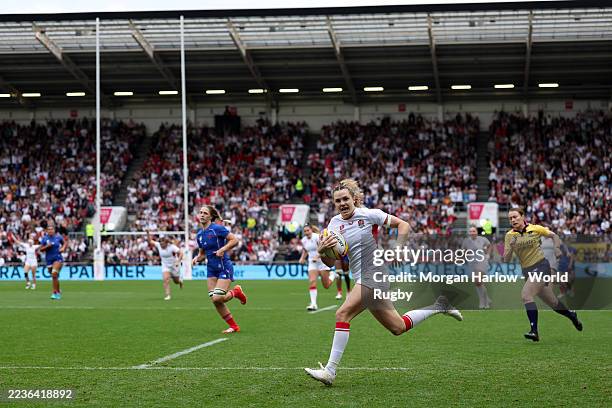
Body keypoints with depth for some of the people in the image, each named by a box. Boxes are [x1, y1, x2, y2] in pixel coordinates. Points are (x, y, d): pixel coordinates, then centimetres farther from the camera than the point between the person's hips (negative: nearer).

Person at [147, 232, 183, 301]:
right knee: (166, 279, -20)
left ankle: (180, 280, 54)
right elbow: (150, 241, -6)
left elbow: (181, 253, -26)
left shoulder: (172, 247, -26)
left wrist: (178, 261, -38)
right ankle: (167, 295, -16)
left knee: (176, 281, 15)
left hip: (174, 265, -2)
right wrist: (148, 233, -23)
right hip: (165, 266, 2)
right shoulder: (158, 245, -13)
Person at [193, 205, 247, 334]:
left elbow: (235, 240, -13)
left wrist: (223, 249, -24)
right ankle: (234, 326, 13)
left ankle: (236, 292, 16)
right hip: (211, 269, 7)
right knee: (214, 300, 0)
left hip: (224, 267, -7)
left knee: (217, 298, -16)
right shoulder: (199, 235, 8)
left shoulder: (217, 228, -13)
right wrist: (197, 258, -3)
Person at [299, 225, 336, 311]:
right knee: (312, 281, -17)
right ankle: (313, 304, -16)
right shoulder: (304, 240, 3)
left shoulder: (317, 237, -16)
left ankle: (332, 275, 38)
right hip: (312, 263, 4)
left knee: (326, 286, 3)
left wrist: (317, 257, -36)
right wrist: (302, 258, 5)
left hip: (322, 261, -4)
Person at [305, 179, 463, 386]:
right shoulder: (334, 224, 6)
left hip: (375, 275, -7)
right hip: (362, 278, 7)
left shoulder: (369, 214, -10)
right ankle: (439, 305, 34)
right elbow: (330, 262, 6)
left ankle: (330, 370, -18)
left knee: (342, 314, -20)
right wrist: (322, 251, -16)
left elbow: (403, 225, -2)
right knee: (398, 327, 15)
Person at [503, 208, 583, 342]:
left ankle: (534, 330, -26)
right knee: (552, 302, 14)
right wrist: (511, 246, -21)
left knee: (525, 294, -25)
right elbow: (506, 260, -3)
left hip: (541, 266, -4)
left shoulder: (535, 229, -6)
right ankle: (572, 315, 42)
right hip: (527, 270, 5)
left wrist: (556, 248, -8)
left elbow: (554, 235, 10)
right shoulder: (509, 236, 0)